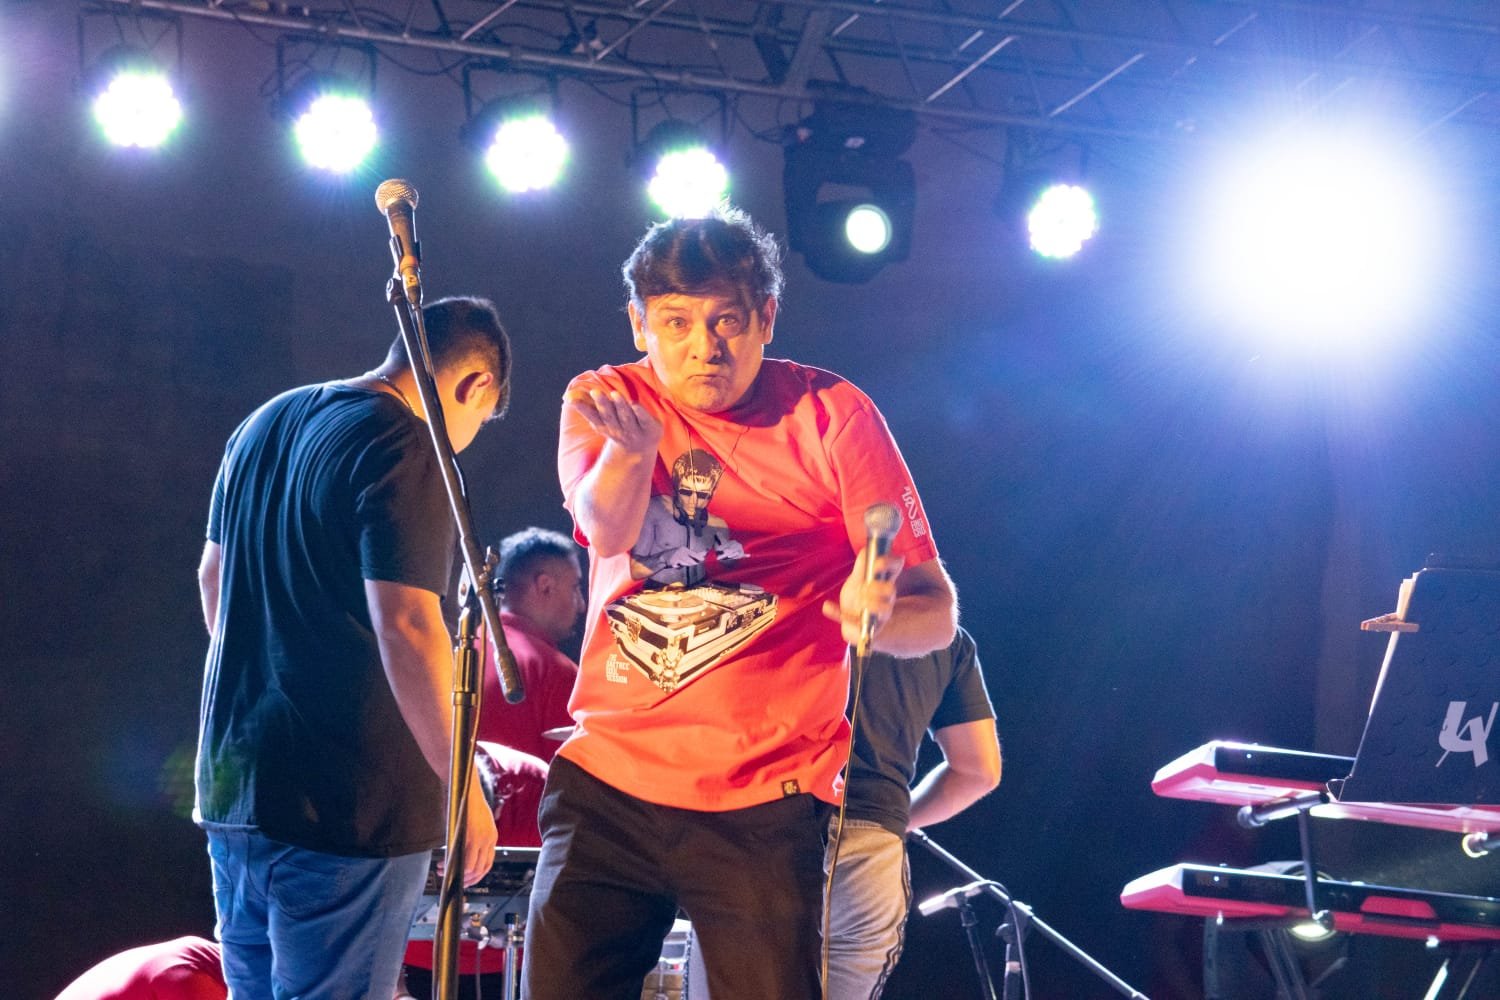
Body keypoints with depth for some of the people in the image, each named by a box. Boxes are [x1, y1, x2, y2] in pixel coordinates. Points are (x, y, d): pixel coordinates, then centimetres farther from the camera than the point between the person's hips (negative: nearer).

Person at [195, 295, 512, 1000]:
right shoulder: (404, 448, -14)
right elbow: (406, 625, -22)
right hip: (344, 804, -8)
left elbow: (212, 576, 23)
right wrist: (464, 786, -16)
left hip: (230, 780, 9)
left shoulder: (263, 424, 13)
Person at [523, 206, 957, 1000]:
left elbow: (935, 608, -8)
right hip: (605, 783, 3)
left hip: (763, 807, -2)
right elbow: (608, 529, -16)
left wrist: (878, 611, -32)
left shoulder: (831, 417, -4)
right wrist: (633, 448, -38)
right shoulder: (608, 401, 5)